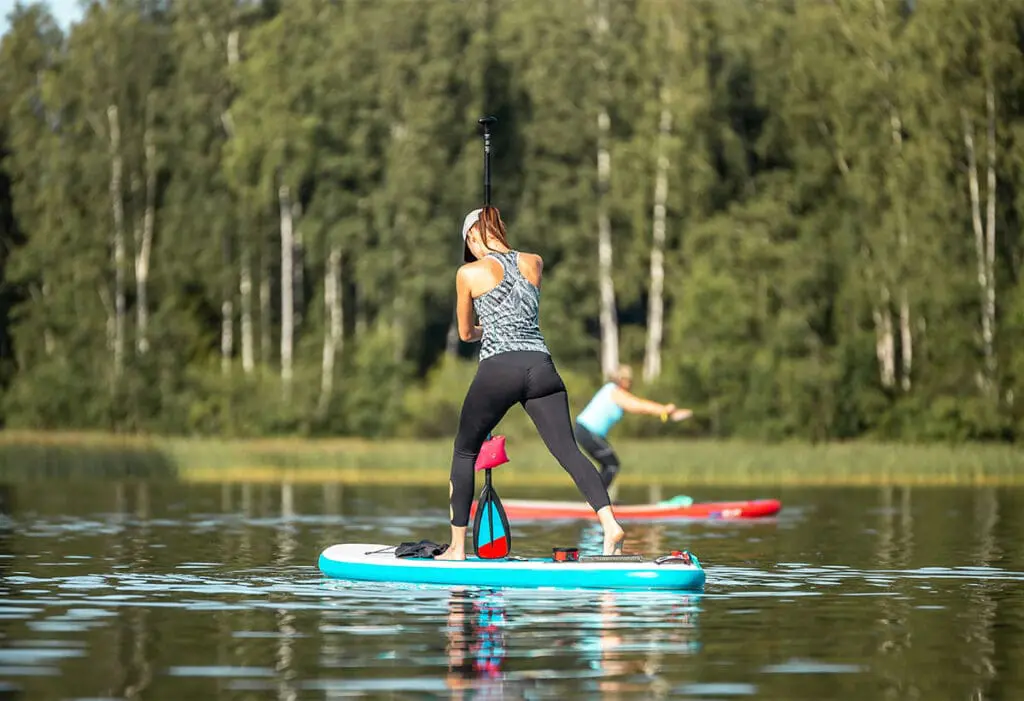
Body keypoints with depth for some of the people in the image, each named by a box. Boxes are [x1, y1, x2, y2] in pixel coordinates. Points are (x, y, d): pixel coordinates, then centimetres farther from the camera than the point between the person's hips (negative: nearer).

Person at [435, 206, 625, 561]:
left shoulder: (469, 273, 4)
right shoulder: (534, 263, 14)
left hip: (498, 369, -3)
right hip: (541, 367, 3)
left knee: (464, 452, 13)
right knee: (569, 451, -5)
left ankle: (457, 548, 12)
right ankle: (610, 524, -26)